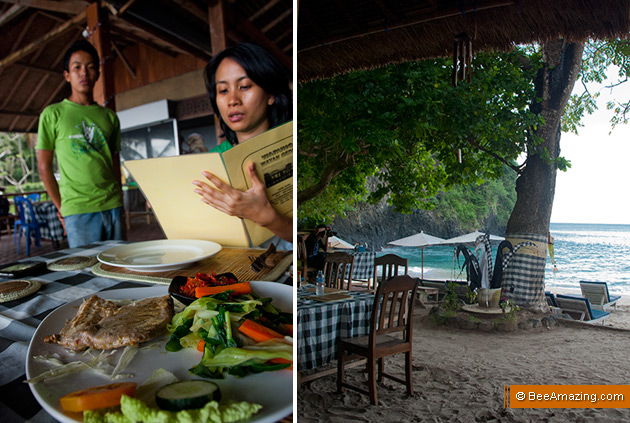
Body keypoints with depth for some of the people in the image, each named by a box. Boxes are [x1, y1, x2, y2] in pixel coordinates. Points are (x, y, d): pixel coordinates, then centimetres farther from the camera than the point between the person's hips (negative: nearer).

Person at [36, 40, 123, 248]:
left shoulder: (109, 117, 13)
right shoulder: (53, 114, 4)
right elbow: (44, 167, 4)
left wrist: (119, 201, 8)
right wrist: (62, 207, 0)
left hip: (113, 207, 3)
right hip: (77, 210, -3)